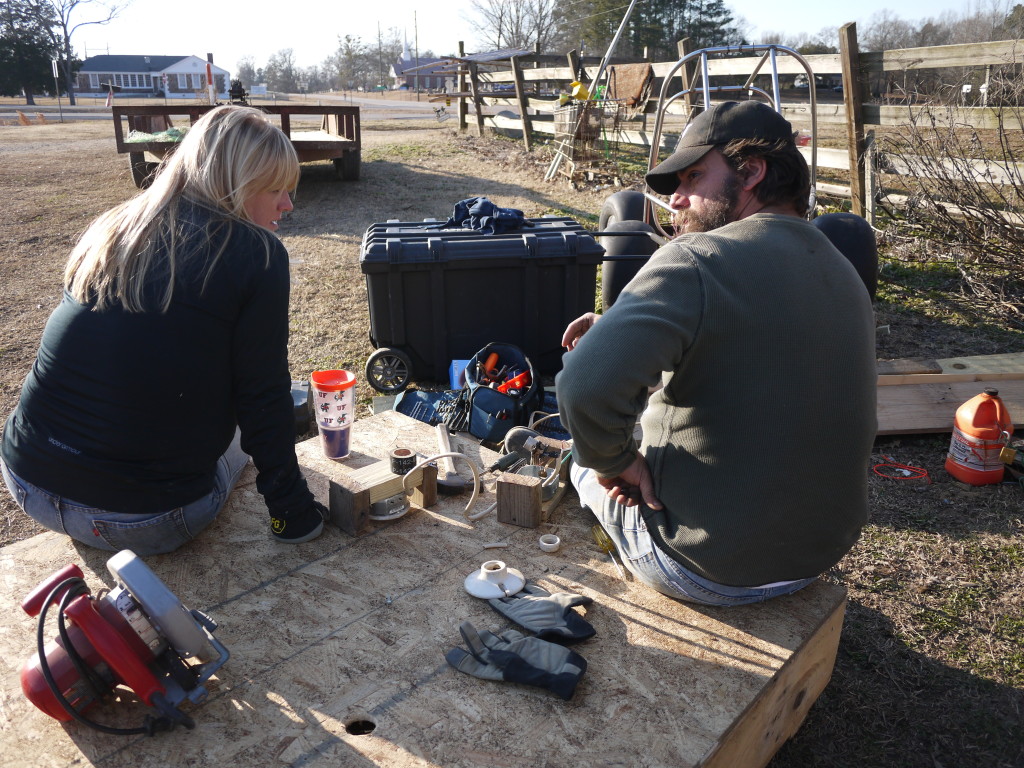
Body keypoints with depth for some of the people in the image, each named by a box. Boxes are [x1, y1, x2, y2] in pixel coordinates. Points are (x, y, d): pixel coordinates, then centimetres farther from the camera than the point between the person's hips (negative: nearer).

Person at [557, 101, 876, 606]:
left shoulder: (697, 261, -25)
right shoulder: (841, 271, 4)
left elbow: (586, 387, -38)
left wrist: (613, 460, -17)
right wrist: (620, 332, 1)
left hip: (711, 571, -7)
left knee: (584, 454, 19)